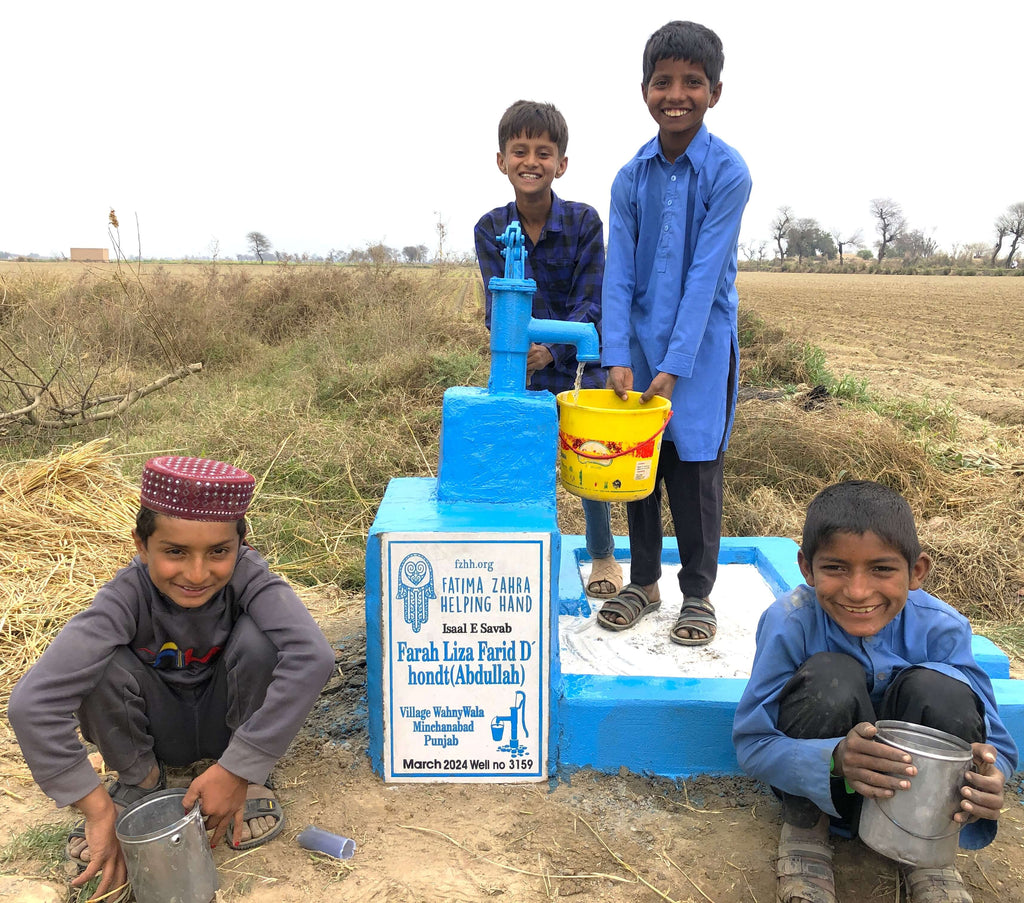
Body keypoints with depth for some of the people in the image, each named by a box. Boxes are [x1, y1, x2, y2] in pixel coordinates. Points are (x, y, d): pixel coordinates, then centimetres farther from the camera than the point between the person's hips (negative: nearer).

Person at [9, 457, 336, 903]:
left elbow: (312, 657, -45)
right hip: (160, 728, 1)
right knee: (103, 664, -29)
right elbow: (32, 703, -38)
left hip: (228, 718, -1)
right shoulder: (129, 596, -30)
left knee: (258, 637, -31)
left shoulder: (246, 576, -30)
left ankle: (250, 781, -7)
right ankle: (140, 781, 0)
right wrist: (98, 811, -35)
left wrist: (237, 769, -42)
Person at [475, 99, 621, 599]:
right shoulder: (490, 229, -11)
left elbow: (588, 303, -18)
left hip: (582, 348, -1)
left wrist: (551, 350, -34)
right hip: (525, 358, 2)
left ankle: (602, 555, 23)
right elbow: (498, 305, -14)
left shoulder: (584, 221, -16)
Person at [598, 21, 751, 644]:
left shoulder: (728, 173, -10)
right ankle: (643, 582, 28)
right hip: (639, 342, 4)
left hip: (701, 345, -4)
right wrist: (618, 357, -13)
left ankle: (698, 593, 20)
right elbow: (618, 274, -3)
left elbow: (704, 276, -15)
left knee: (695, 470, 2)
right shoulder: (631, 177, 2)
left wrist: (673, 367, -18)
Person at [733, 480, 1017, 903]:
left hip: (910, 786, 2)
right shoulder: (790, 622, -26)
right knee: (831, 676, -33)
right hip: (816, 773, -2)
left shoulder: (941, 628, -20)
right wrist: (834, 759, -45)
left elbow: (996, 743, -14)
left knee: (940, 688, -28)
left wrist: (988, 780, -40)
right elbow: (751, 743, -25)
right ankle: (804, 827, -4)